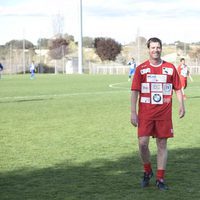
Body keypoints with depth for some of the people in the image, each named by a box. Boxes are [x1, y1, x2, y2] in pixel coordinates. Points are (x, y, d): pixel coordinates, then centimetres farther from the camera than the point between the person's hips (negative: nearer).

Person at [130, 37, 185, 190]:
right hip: (145, 112, -1)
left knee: (162, 145, 3)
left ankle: (160, 179, 11)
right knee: (143, 143, -9)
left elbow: (178, 88, 12)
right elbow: (135, 91, 0)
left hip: (164, 113, 1)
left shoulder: (170, 68, 6)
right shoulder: (141, 69, 2)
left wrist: (181, 105, 0)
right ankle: (147, 172, 17)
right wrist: (133, 113, -6)